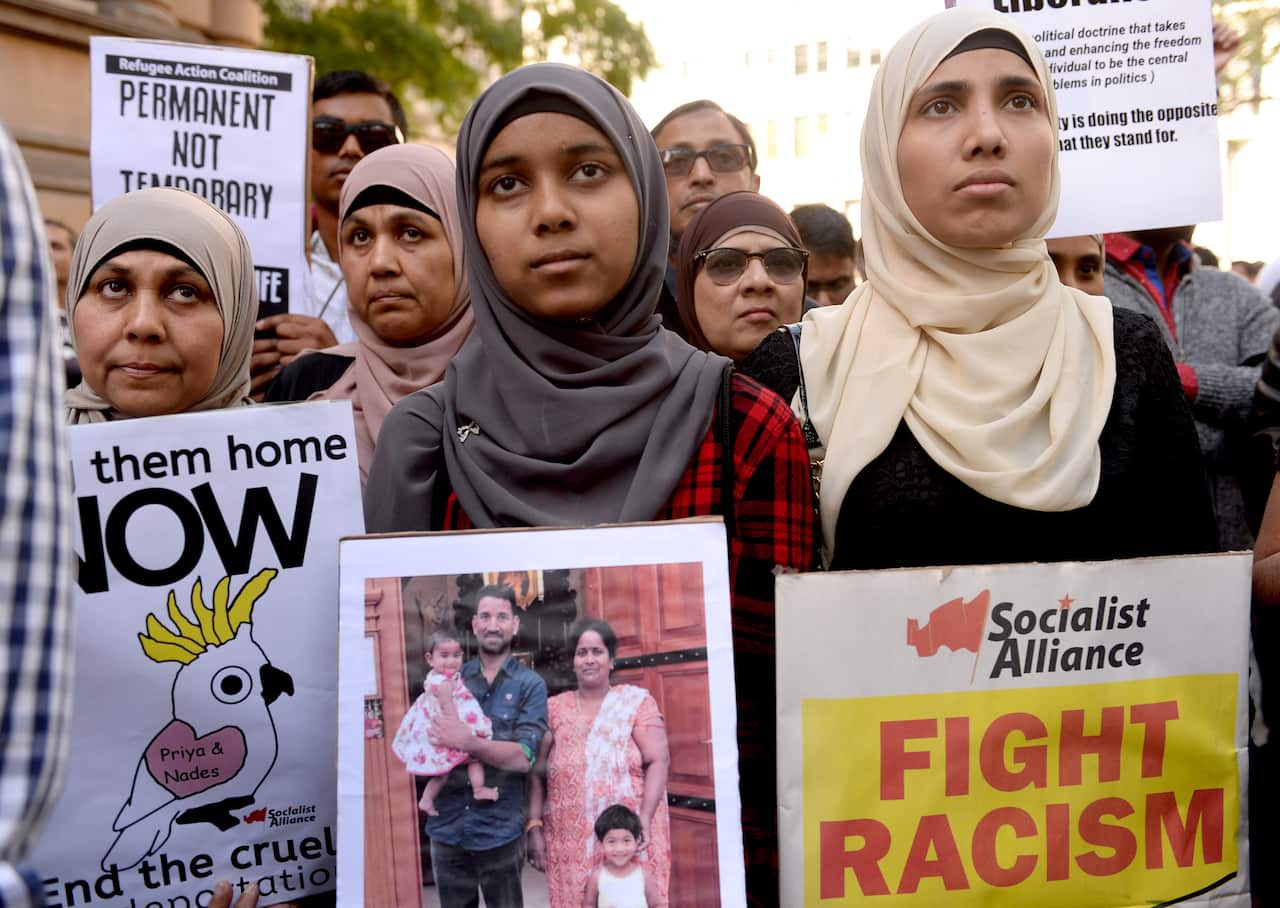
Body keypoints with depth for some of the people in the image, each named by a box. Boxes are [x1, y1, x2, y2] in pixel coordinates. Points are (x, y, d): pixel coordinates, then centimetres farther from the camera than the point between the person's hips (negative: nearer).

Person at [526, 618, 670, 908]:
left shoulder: (637, 701, 4)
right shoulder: (554, 709, 9)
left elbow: (658, 761, -3)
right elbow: (537, 773, 8)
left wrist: (645, 819, -14)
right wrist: (534, 827, -2)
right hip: (570, 841, 2)